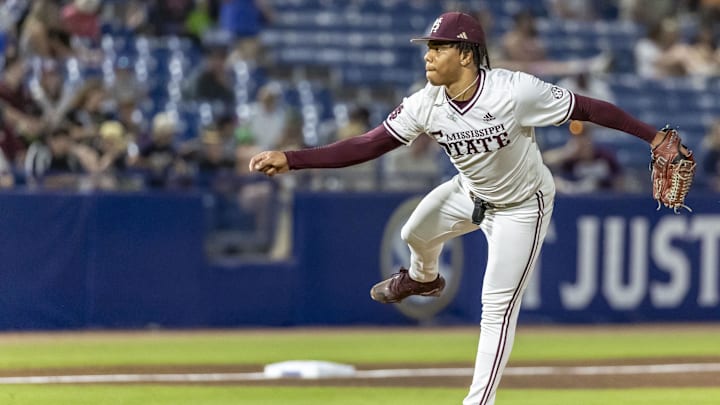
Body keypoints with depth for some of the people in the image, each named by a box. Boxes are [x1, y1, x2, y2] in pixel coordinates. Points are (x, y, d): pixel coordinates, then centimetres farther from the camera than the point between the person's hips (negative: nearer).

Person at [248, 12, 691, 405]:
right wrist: (291, 159, -32)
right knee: (416, 232, 20)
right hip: (471, 193, 5)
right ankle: (423, 279, 58)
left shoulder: (516, 91, -36)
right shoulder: (426, 104, -21)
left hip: (522, 207, -5)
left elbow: (588, 109, -29)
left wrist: (654, 137, -28)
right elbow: (367, 145, -22)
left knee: (498, 307, -7)